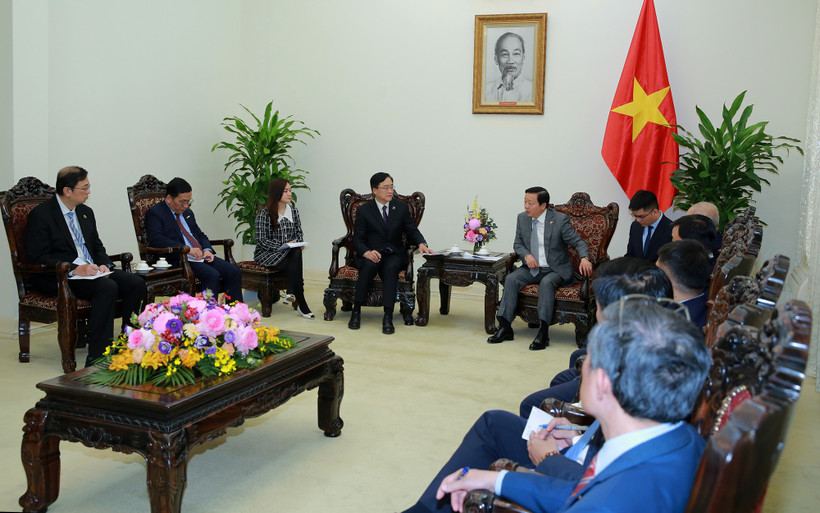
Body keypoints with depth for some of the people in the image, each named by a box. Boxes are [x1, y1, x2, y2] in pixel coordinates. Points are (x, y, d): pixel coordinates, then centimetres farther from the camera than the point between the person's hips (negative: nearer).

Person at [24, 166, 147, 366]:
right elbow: (38, 257, -13)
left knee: (136, 283, -17)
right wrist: (75, 269, -22)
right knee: (108, 287, -34)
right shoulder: (40, 214, -6)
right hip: (58, 278, -7)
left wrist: (103, 265, -2)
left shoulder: (86, 212, 17)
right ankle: (97, 357, -32)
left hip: (92, 271, 7)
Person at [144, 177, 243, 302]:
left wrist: (207, 250, 3)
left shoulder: (187, 212, 23)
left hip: (201, 256, 8)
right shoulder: (154, 213, -1)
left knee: (234, 271, -14)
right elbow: (156, 239, -16)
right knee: (212, 275, -31)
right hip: (178, 260, -7)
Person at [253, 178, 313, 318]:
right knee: (295, 256, -32)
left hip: (290, 253, 5)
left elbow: (299, 233, 16)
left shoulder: (293, 210, 12)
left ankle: (291, 293, -32)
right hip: (266, 254, -5)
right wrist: (282, 246, -21)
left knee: (297, 253, -33)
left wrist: (299, 243, -8)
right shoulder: (264, 213, -6)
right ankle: (301, 304, -32)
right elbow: (261, 240, -11)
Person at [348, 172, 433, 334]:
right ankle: (356, 311, -27)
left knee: (390, 267, -34)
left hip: (394, 255, 1)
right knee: (369, 265, -36)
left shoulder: (401, 207, 9)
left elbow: (412, 230, 8)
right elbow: (358, 238, -1)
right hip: (371, 254, -1)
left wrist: (421, 244, -15)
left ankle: (388, 317, -39)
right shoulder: (363, 211, 2)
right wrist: (367, 252, -24)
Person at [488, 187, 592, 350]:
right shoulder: (522, 218, 2)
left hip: (556, 269, -4)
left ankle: (543, 332, -34)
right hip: (532, 268, 4)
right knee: (511, 279, -21)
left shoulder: (560, 220, -11)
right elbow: (518, 244, 12)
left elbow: (578, 242, -10)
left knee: (546, 282, -35)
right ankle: (505, 327, -18)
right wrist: (526, 255, -11)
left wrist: (584, 258, -31)